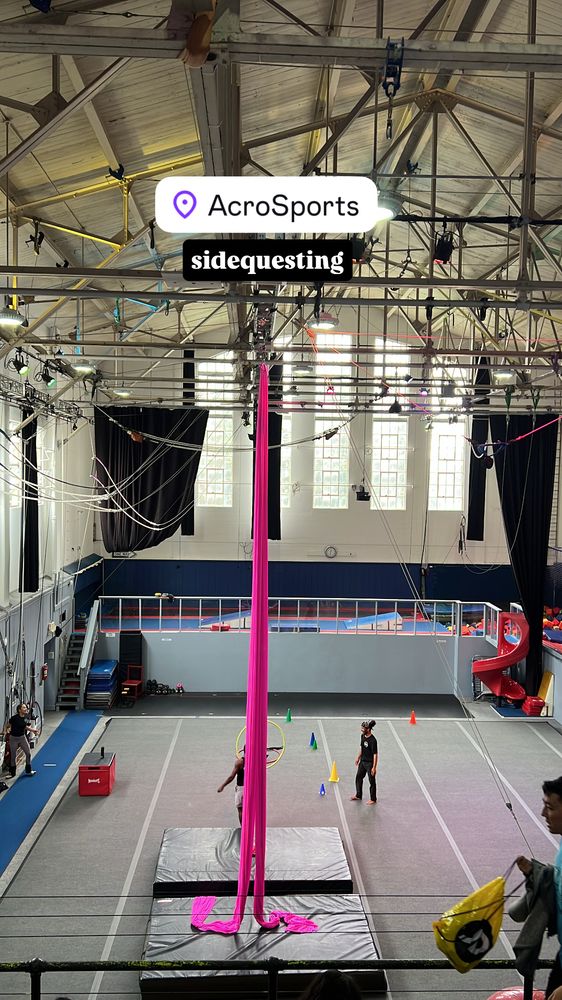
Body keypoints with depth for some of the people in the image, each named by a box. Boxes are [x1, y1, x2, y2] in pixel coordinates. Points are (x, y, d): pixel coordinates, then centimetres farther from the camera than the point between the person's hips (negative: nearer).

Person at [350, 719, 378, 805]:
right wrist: (358, 758, 19)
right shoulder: (363, 736, -1)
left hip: (370, 763, -8)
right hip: (362, 762, 8)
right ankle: (358, 795, 37)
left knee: (372, 781, 7)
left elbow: (375, 755, -22)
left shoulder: (373, 741, -26)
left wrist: (374, 767, -21)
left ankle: (373, 799, 23)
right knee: (358, 778, 19)